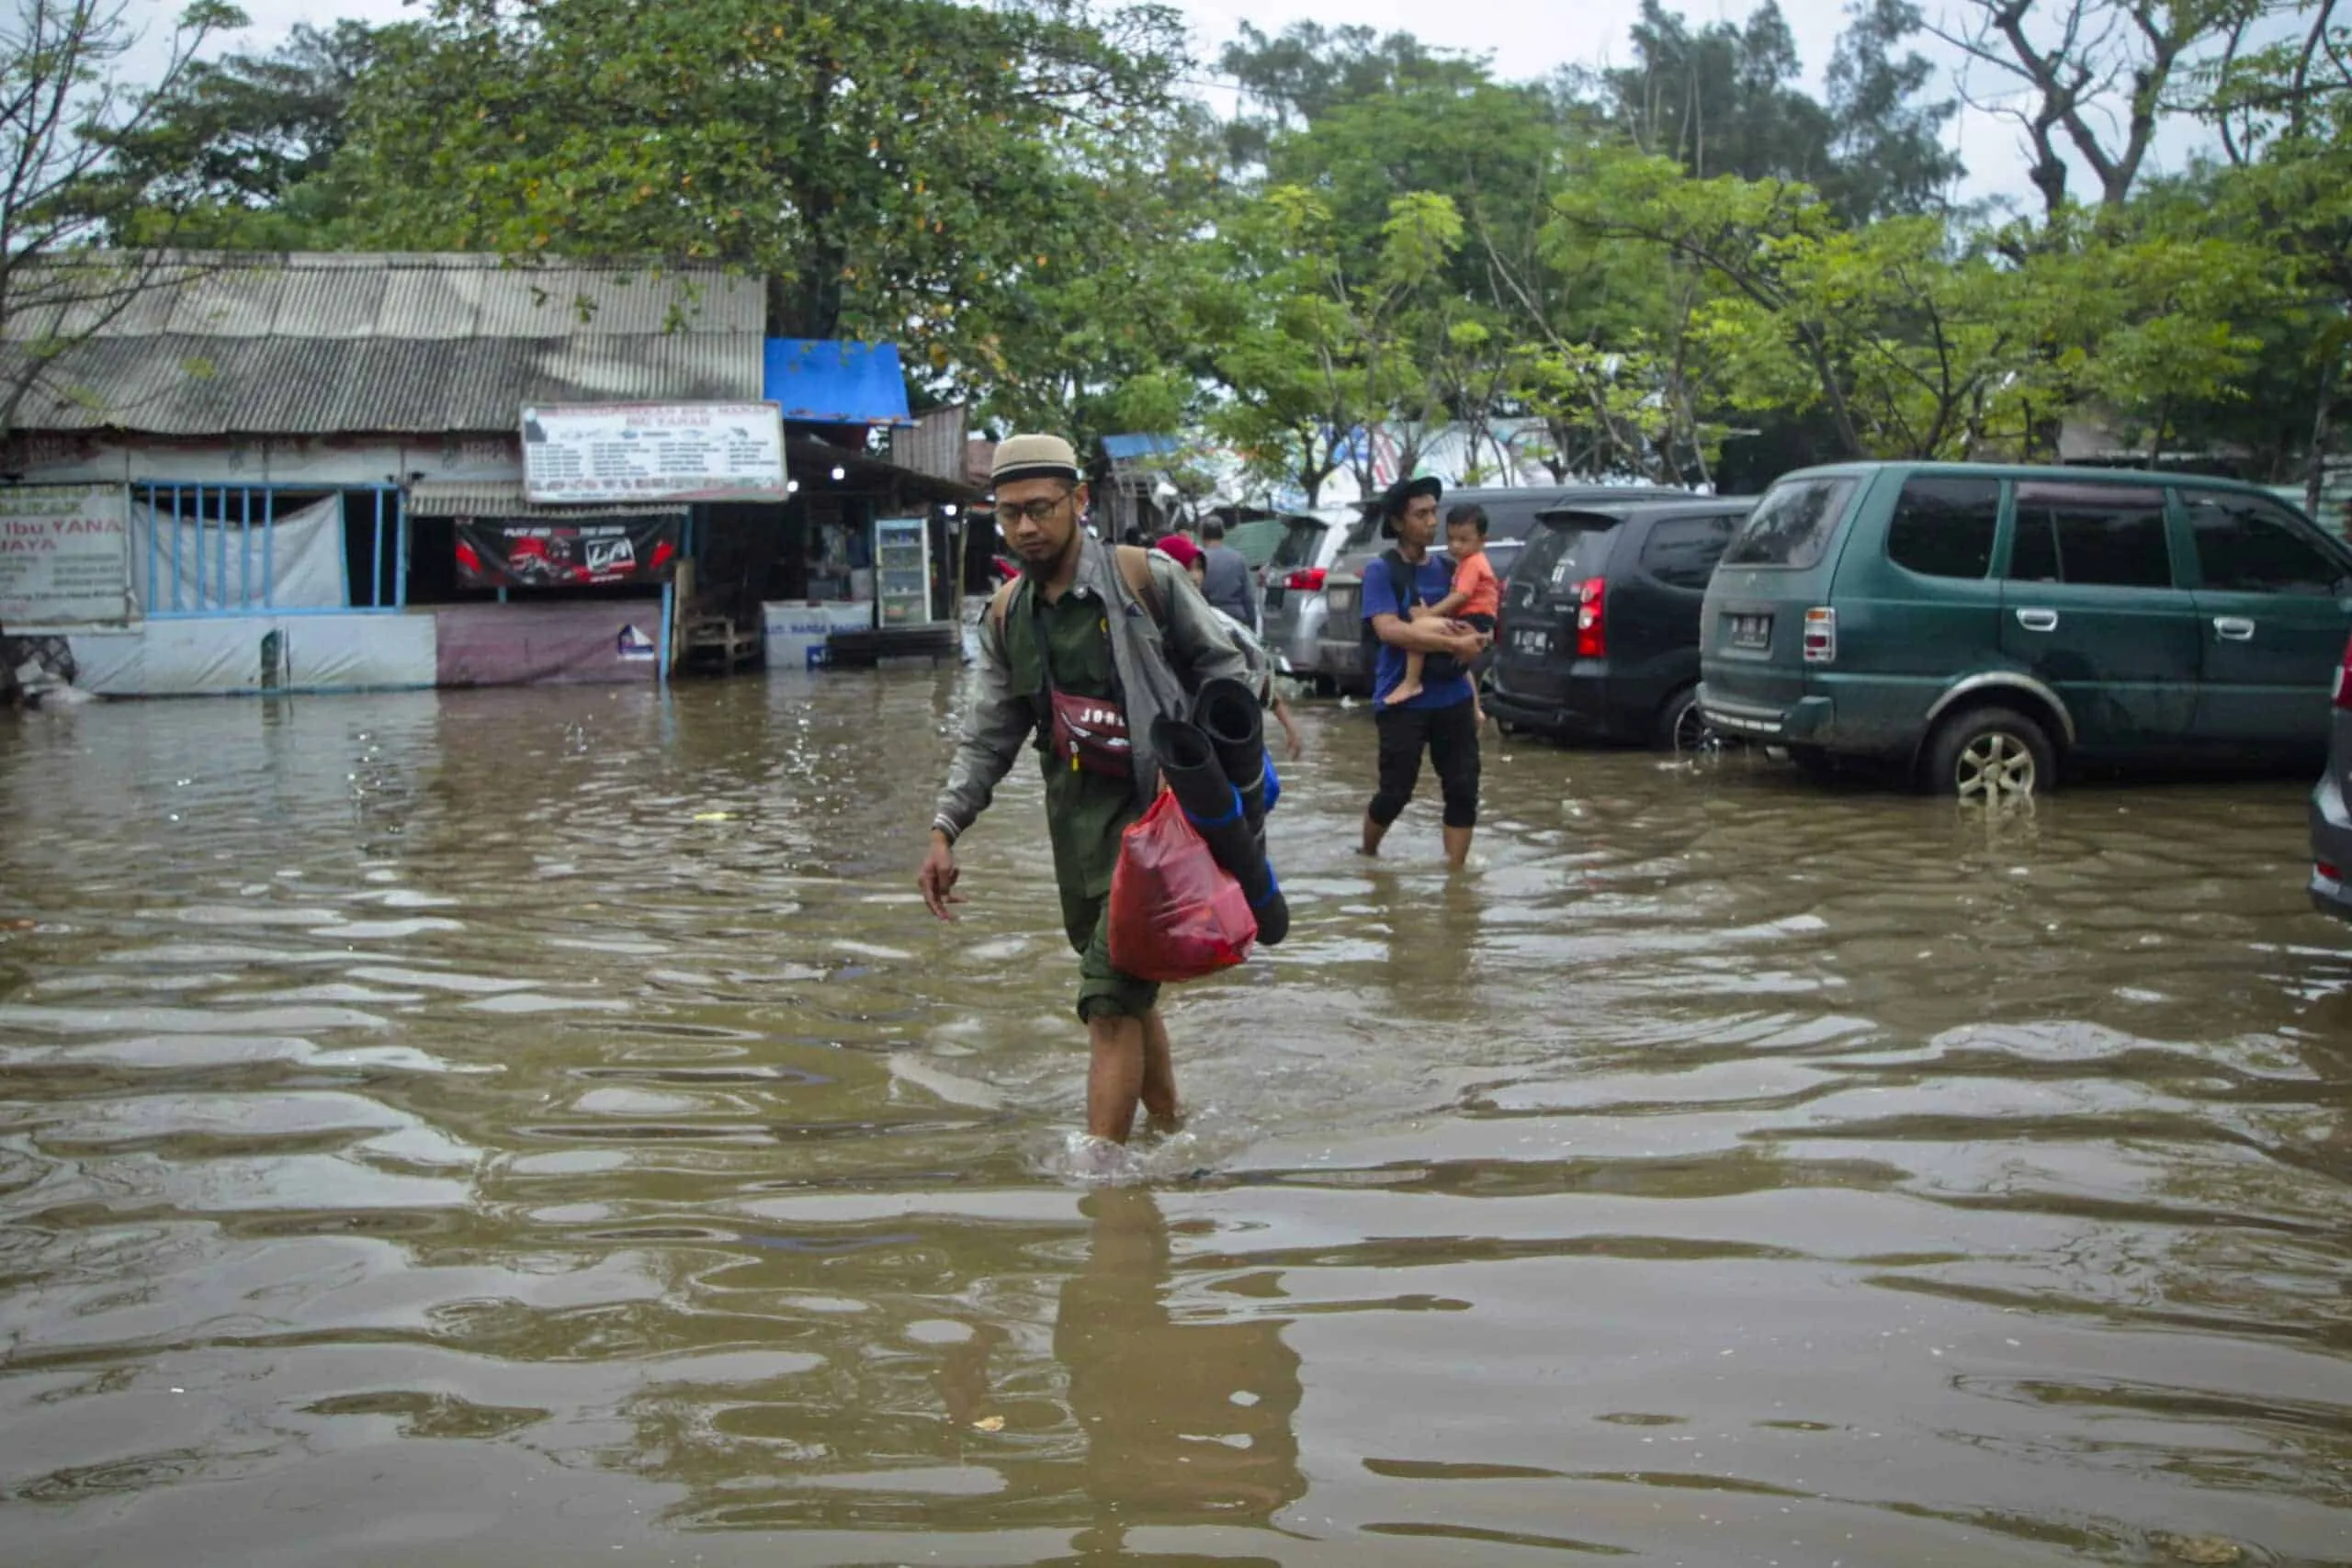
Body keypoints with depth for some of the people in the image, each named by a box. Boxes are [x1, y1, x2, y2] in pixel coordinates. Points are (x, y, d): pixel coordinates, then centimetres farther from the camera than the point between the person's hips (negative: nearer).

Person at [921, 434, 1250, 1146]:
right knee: (1129, 994, 15)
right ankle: (1170, 1131, 32)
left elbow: (1223, 667, 0)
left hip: (1156, 804, -6)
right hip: (1078, 819, 6)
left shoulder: (1143, 577, -7)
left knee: (1110, 1004, -13)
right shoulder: (1007, 613, 9)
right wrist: (945, 829, 4)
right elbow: (989, 735, 14)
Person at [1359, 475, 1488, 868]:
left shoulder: (1445, 569, 11)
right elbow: (1389, 629, -20)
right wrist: (1454, 643, -22)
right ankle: (1367, 855, 29)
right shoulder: (1381, 572, -6)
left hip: (1452, 699, 5)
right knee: (1395, 793, 2)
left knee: (1463, 791, -1)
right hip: (1402, 702, -5)